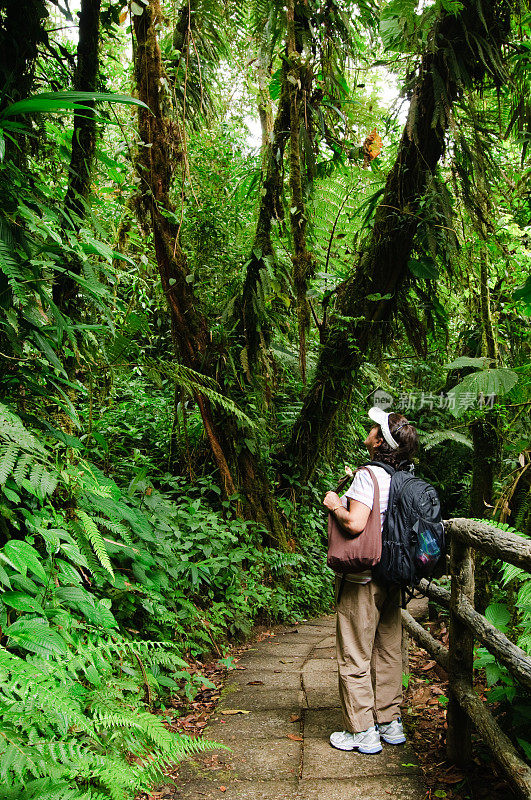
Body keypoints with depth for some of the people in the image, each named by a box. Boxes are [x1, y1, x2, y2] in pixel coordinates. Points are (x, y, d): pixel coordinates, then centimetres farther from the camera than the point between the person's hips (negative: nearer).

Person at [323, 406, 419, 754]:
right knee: (388, 652, 17)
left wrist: (335, 504, -10)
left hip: (362, 579, -7)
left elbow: (355, 523, -29)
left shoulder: (369, 475, -19)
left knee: (355, 657, 5)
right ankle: (390, 723, 29)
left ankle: (363, 733, 14)